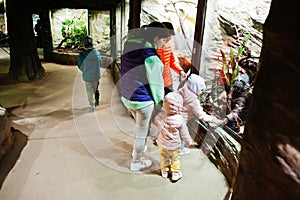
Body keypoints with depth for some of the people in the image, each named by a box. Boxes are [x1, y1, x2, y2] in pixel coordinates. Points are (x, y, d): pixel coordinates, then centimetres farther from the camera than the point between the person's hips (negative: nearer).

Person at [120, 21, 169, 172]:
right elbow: (156, 83, -14)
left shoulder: (129, 47, -1)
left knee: (140, 125, 30)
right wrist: (159, 101, -2)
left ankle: (136, 150, 50)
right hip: (142, 100, -7)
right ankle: (136, 163, 33)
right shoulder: (151, 56, -22)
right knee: (142, 132, 14)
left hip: (126, 96, 8)